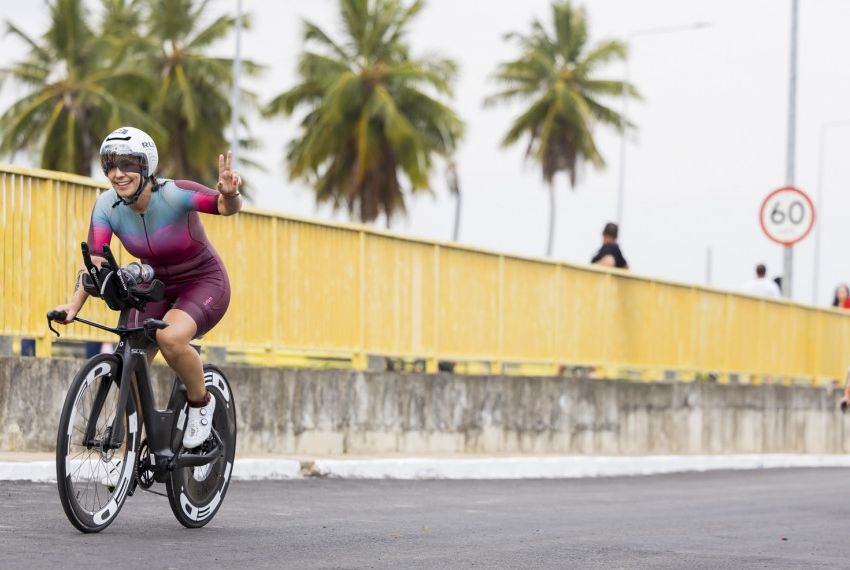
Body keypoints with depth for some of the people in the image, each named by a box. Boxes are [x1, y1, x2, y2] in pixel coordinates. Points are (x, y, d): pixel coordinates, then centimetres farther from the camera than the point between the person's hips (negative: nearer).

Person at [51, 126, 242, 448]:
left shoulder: (173, 194, -27)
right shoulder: (107, 206, -16)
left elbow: (227, 207, -38)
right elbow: (95, 261, -21)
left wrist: (229, 194, -62)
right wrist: (74, 305, -36)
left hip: (203, 282, -5)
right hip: (155, 285, 5)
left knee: (170, 337, -33)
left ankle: (201, 403, -5)